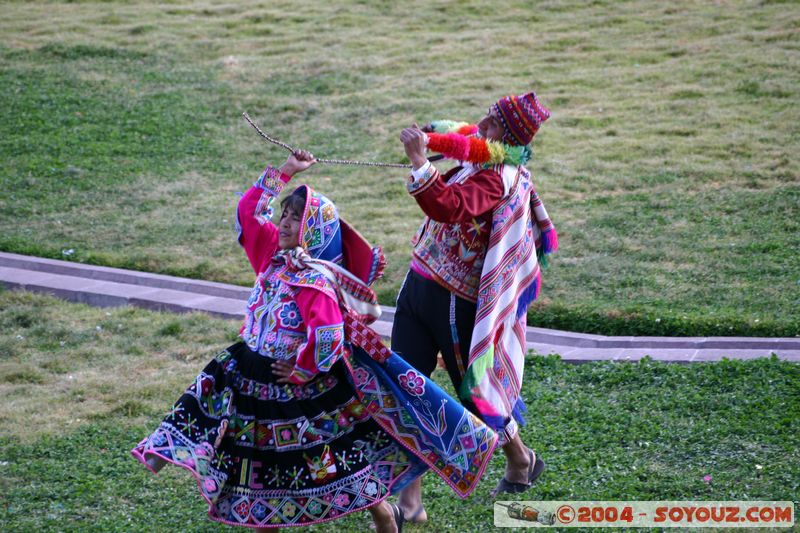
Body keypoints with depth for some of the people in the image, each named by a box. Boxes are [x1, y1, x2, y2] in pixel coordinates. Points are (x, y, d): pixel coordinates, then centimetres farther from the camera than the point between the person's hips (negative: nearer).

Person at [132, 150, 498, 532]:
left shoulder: (316, 283, -24)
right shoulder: (274, 252, 1)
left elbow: (327, 339, -31)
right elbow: (249, 209, 6)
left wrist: (302, 370, -16)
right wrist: (286, 171, 2)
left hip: (302, 391, -7)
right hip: (254, 378, 7)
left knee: (344, 463, 5)